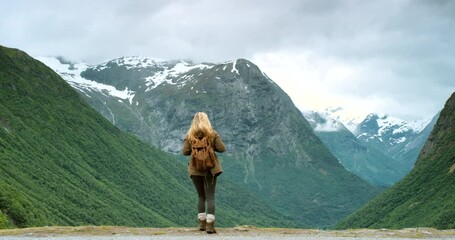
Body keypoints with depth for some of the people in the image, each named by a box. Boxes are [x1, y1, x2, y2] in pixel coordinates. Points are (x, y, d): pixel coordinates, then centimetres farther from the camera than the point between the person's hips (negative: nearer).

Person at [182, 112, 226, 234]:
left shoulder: (190, 135, -1)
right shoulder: (213, 134, -4)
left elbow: (185, 152, -3)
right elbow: (222, 148, -6)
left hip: (196, 169, 2)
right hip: (210, 168, -2)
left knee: (201, 196, 16)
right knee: (210, 196, -2)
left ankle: (202, 223, 17)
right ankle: (210, 225, -11)